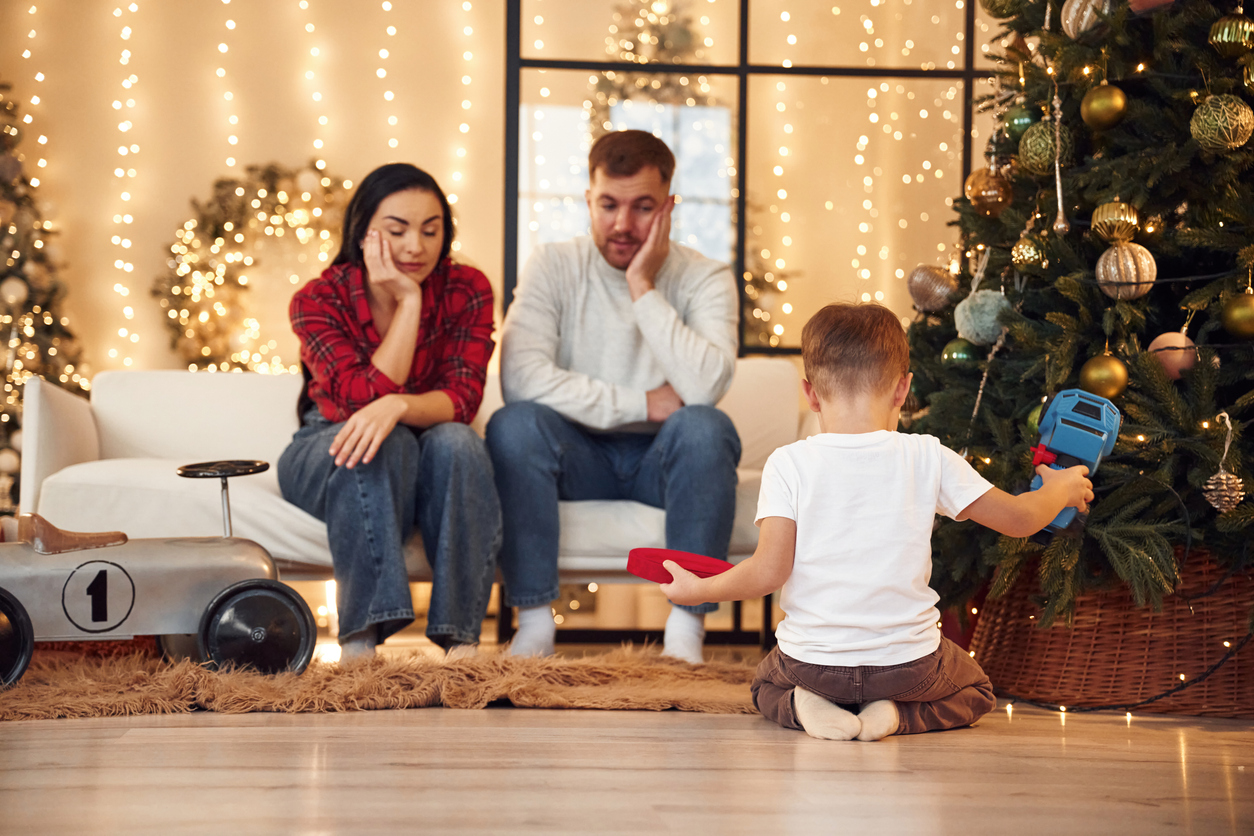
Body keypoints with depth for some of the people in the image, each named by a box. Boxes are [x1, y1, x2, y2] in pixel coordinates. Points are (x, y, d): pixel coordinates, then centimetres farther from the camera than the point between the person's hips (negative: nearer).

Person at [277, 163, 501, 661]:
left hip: (428, 468, 2)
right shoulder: (318, 301, -16)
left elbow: (461, 399, -22)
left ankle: (460, 637, -33)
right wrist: (408, 302, -29)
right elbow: (365, 399, -28)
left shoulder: (466, 290, -11)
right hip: (325, 460, -2)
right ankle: (360, 637, -40)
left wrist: (399, 406, -43)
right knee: (386, 444, -35)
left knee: (455, 443, -32)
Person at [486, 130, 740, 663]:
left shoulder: (704, 279, -5)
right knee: (513, 424, -30)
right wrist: (641, 404, -19)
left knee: (705, 427, -33)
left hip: (663, 460, 0)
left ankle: (685, 631, -28)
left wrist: (644, 290, -22)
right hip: (579, 455, 0)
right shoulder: (552, 267, -3)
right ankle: (535, 624, -24)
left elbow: (706, 387, -25)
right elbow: (522, 379, -20)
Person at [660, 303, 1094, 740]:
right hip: (907, 662, 0)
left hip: (812, 660, 1)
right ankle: (896, 715, 1)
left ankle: (803, 708, 0)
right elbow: (1019, 519, -2)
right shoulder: (928, 458, -9)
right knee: (975, 691, 32)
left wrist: (697, 589, 5)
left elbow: (769, 571, -13)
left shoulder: (788, 464, -11)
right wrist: (1062, 489, 21)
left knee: (767, 683, 36)